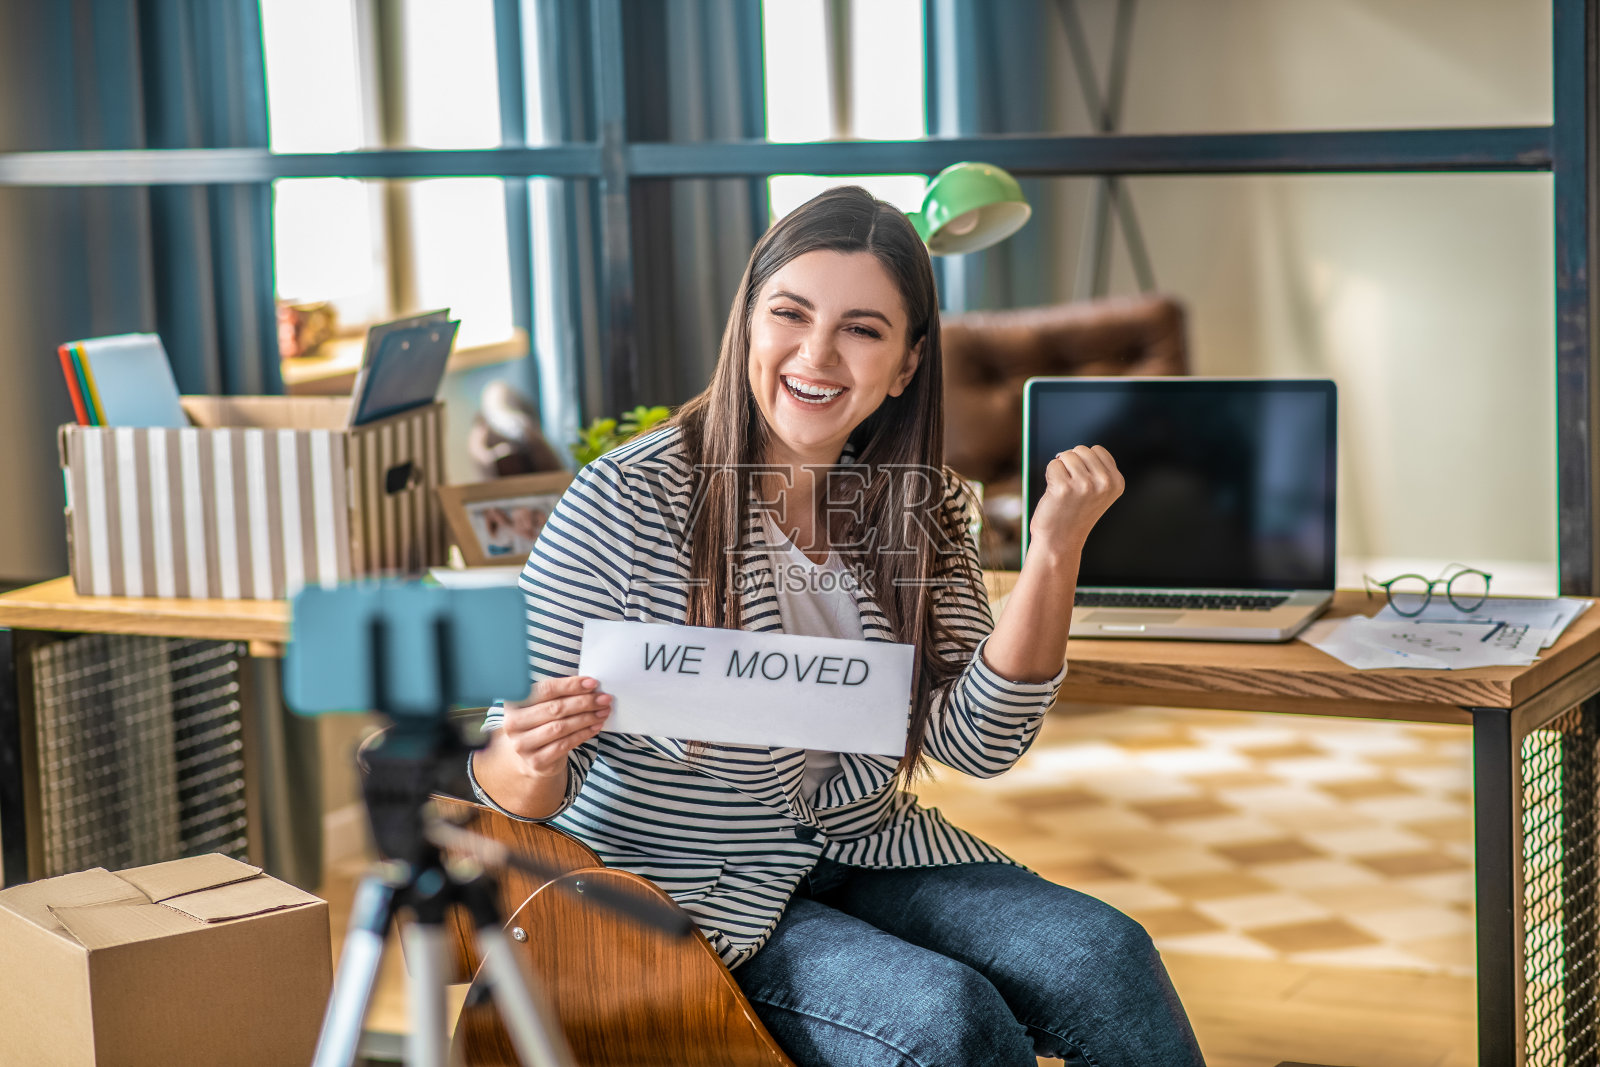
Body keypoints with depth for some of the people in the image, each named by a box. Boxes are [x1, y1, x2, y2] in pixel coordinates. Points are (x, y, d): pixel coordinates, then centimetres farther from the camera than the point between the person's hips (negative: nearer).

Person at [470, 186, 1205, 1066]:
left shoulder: (923, 509, 1)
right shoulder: (623, 505, -16)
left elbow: (977, 742, -7)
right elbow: (516, 780, -14)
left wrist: (1054, 554, -18)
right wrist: (527, 762, -39)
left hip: (869, 855, 5)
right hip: (689, 896, -5)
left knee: (1107, 959, -17)